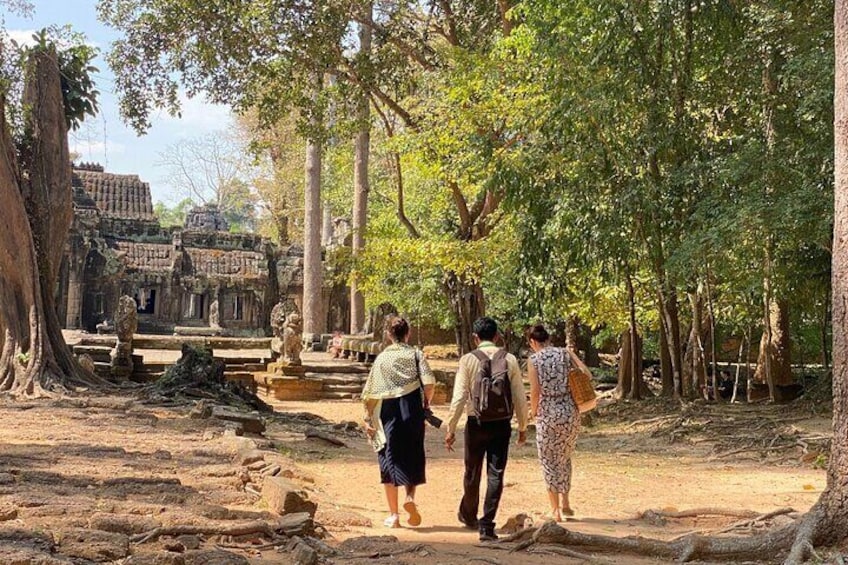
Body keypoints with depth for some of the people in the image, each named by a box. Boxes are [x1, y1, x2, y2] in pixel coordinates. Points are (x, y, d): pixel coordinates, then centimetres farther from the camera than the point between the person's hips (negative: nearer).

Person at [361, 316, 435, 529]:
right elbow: (428, 383, -11)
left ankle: (393, 515, 8)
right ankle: (410, 497, -8)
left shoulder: (382, 358, 4)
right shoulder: (415, 354, 1)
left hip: (388, 412, 0)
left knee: (390, 460, 8)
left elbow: (370, 393, 0)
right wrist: (426, 403, 6)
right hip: (412, 410, 0)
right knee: (412, 457, 16)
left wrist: (368, 418, 5)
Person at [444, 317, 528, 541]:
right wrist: (522, 427, 12)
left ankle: (468, 516, 36)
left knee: (472, 472, 16)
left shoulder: (468, 360, -6)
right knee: (496, 474, 3)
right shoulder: (510, 360, 0)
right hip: (502, 424, 1)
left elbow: (459, 397, -8)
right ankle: (487, 525, -2)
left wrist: (451, 428, -2)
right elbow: (520, 398, 1)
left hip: (476, 423, 0)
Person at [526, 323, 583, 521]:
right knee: (565, 458, 22)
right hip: (571, 413, 3)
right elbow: (586, 374, -4)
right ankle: (565, 503, 25)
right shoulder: (565, 353, 5)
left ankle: (555, 509, 12)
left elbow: (535, 390, -11)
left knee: (549, 461, 9)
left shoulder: (533, 360, -4)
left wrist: (533, 411, 4)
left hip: (547, 414, -3)